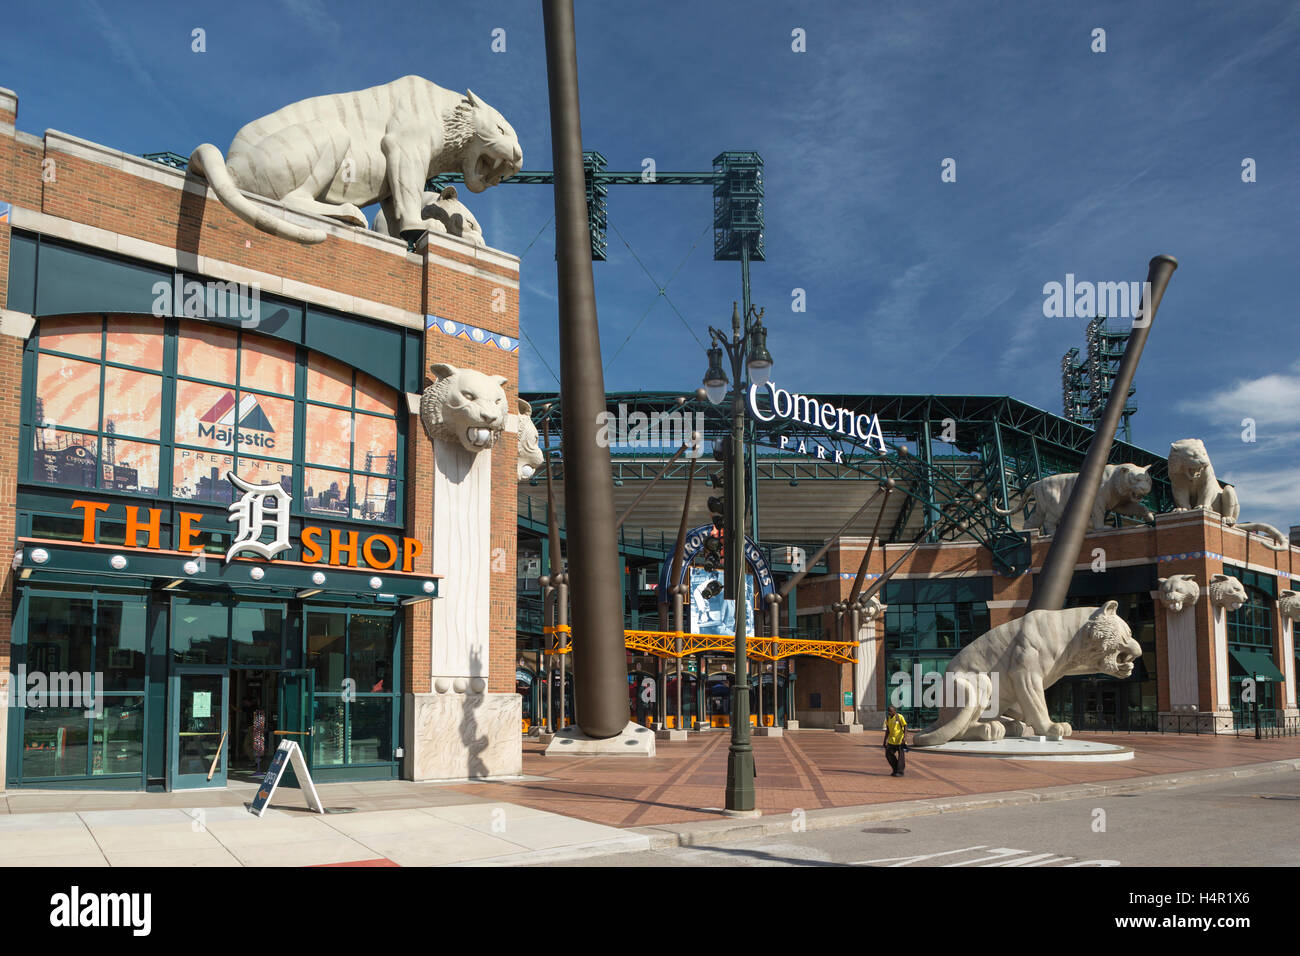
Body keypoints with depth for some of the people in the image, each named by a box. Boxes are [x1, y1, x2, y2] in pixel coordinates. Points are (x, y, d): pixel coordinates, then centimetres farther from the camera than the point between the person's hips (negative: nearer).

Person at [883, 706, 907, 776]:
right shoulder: (888, 718, 8)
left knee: (901, 756, -2)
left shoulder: (899, 717, -11)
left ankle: (900, 772, 5)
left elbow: (905, 727, -10)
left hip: (900, 740, -7)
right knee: (888, 754, 3)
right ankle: (896, 770, 16)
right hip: (892, 741, 7)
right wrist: (885, 740, 11)